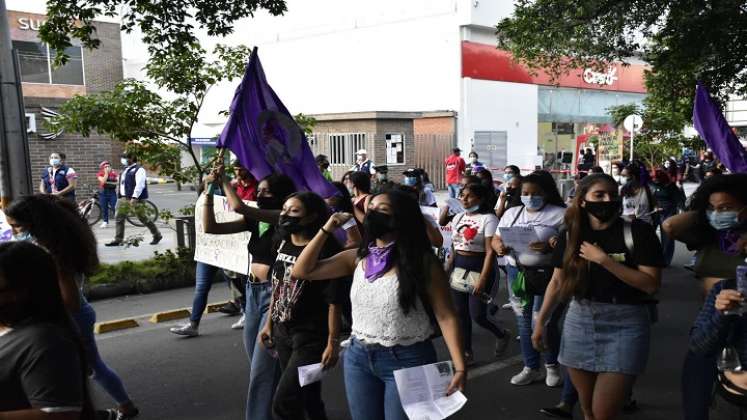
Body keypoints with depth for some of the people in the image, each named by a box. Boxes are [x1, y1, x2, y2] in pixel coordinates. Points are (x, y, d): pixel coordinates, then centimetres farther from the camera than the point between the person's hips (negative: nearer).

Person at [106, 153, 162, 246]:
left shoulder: (139, 170, -11)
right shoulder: (126, 170, 17)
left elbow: (140, 185, -21)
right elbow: (122, 184, 22)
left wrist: (134, 197, -27)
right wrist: (121, 196, 17)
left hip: (135, 199, -9)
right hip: (124, 198, 9)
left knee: (143, 218, -1)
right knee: (119, 218, 5)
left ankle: (157, 236, 13)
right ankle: (118, 240, 10)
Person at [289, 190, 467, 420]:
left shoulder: (422, 262, -12)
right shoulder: (358, 257, 1)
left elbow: (446, 316, -13)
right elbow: (301, 271, 2)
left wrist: (460, 368, -22)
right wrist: (326, 229, -5)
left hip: (406, 359, -4)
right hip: (358, 357, 5)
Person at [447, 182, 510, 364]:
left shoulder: (488, 218, -11)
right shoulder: (458, 217, 9)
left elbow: (490, 251, -15)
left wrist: (482, 279, -21)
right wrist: (447, 270, 11)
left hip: (479, 267, -6)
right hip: (459, 267, 6)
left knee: (477, 314, -4)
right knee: (461, 313, 9)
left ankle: (501, 334, 27)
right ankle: (467, 352, 24)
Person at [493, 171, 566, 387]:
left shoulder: (560, 214, -4)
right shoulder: (512, 213, 11)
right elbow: (496, 239, 11)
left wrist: (551, 247, -29)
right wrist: (500, 247, -12)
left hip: (546, 274, -5)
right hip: (516, 272, 5)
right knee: (524, 322, 11)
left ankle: (552, 365, 23)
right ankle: (531, 368, 25)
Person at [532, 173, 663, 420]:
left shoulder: (638, 232, -10)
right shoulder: (571, 235, 2)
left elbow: (652, 284, -15)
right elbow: (557, 282, 10)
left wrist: (604, 260, -19)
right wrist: (540, 322, 12)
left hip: (625, 325, -3)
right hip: (580, 321, 4)